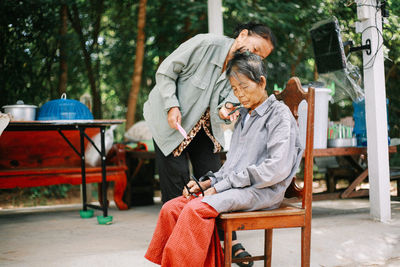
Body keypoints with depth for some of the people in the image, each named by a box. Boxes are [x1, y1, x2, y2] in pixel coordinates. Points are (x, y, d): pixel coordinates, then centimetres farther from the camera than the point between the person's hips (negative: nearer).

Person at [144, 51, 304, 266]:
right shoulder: (243, 116, 22)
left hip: (261, 191, -8)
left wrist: (221, 186, -15)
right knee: (171, 209, -14)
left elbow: (277, 168, -16)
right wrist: (208, 182, 3)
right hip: (234, 187, 8)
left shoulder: (280, 114, -4)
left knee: (196, 209, -30)